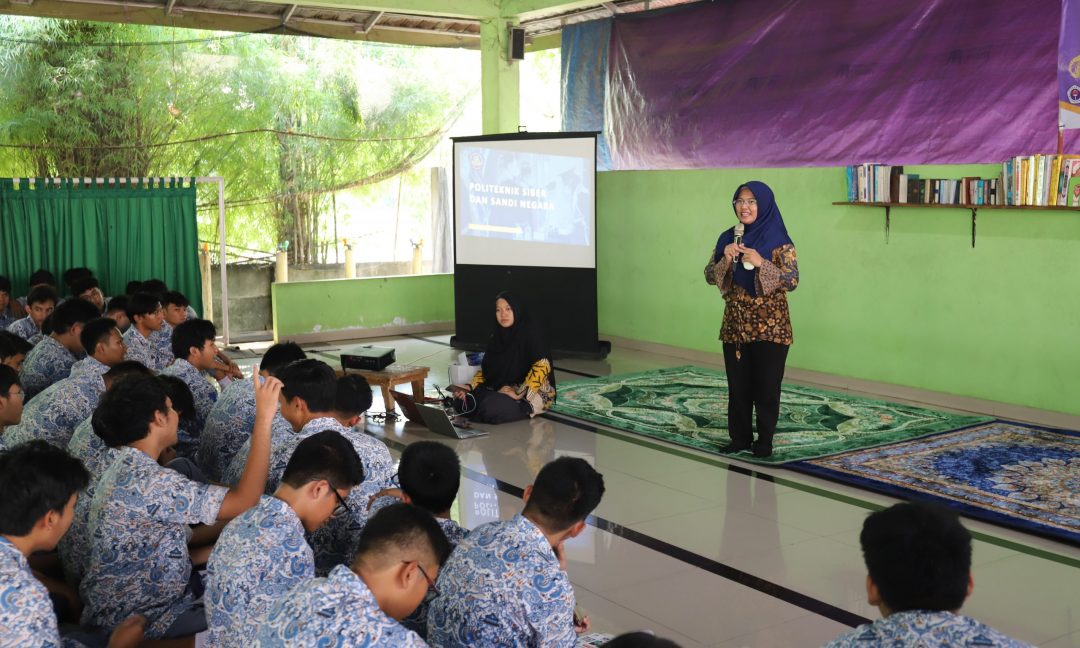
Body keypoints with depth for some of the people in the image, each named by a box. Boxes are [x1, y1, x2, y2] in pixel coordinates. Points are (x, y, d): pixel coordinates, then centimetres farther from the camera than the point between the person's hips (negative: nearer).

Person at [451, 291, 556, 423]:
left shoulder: (531, 331, -12)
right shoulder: (498, 336, 9)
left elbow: (542, 365, -22)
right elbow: (486, 367, 10)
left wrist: (519, 394, -27)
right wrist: (470, 387, -8)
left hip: (532, 391, -7)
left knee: (492, 408, -33)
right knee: (462, 402, -9)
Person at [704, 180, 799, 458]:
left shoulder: (779, 240, -7)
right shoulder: (727, 238, 6)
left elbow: (792, 281, -13)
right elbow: (710, 276, 5)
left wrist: (761, 263, -24)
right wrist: (726, 260, -14)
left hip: (770, 325, -4)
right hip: (735, 323, 4)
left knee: (766, 384, 1)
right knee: (738, 383, 8)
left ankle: (764, 441, 12)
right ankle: (740, 437, 19)